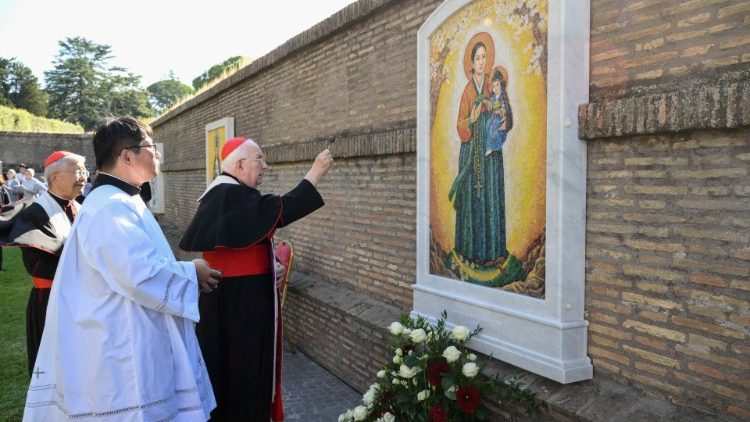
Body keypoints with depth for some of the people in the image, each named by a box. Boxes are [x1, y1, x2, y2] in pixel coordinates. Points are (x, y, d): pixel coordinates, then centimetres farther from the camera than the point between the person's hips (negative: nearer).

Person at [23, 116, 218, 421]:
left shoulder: (117, 201, 12)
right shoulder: (111, 208, -22)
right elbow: (144, 276, -30)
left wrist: (185, 272, 10)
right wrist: (192, 273, -14)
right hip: (123, 349, -11)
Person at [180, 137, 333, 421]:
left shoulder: (223, 195, 14)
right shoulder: (231, 196, -19)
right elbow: (277, 212, -33)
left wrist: (267, 269, 16)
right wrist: (315, 174, -29)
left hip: (236, 292, 11)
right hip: (237, 298, -11)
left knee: (236, 364, 19)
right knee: (241, 364, 1)